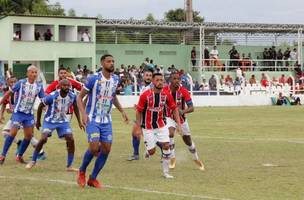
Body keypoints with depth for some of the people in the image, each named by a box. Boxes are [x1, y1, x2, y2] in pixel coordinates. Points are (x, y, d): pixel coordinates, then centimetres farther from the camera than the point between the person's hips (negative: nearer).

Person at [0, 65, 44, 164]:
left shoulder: (39, 86, -2)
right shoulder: (21, 83, -12)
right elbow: (9, 93, -4)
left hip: (29, 113, 4)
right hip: (18, 112, -4)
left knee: (29, 135, 3)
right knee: (13, 132, -15)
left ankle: (19, 156, 18)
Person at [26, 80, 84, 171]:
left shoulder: (72, 96, -12)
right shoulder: (52, 96, -24)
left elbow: (75, 107, 9)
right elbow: (41, 106, -9)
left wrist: (79, 122, 7)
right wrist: (38, 121, 0)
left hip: (63, 121, 4)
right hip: (50, 120, -4)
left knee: (71, 140, -11)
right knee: (43, 139, -20)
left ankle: (69, 166, 0)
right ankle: (33, 161, 1)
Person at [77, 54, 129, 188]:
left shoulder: (115, 80, 4)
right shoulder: (94, 79, -13)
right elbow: (80, 97, -8)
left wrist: (122, 111, 15)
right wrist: (83, 114, -20)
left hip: (106, 120, 6)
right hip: (93, 119, -6)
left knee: (106, 149, 0)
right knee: (94, 147, -17)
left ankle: (93, 178, 14)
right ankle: (82, 172, 9)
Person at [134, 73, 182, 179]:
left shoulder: (166, 94, -8)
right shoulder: (145, 95, -18)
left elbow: (174, 109, 4)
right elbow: (138, 111, -8)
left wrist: (178, 124, -2)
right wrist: (138, 128, -9)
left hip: (161, 125, 3)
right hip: (148, 127, -3)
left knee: (166, 146, -9)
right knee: (152, 151, -4)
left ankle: (166, 172, 2)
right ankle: (148, 151, 35)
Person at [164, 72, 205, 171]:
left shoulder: (184, 91, -19)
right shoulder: (164, 91, -17)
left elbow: (191, 108, -21)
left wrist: (183, 111, -39)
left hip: (181, 118, 1)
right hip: (170, 117, -1)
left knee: (188, 140, 12)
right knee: (170, 133, -29)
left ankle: (196, 159, 37)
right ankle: (172, 158, -12)